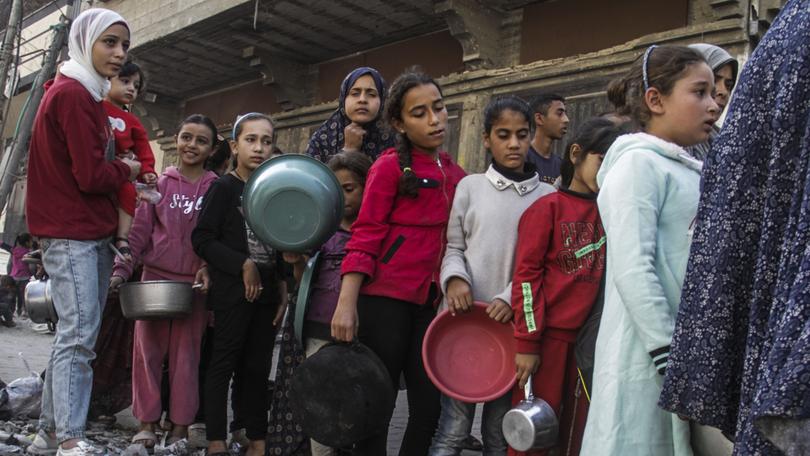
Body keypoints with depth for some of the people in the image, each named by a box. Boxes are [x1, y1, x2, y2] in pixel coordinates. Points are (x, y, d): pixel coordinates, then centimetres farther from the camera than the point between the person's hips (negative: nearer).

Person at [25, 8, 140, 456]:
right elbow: (92, 175, -18)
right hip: (72, 235, -10)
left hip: (91, 233, 10)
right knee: (78, 336, -10)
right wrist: (127, 171, 0)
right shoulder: (73, 95, -13)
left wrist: (118, 172, 4)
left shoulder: (83, 94, 21)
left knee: (75, 335, 11)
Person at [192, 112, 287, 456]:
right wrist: (243, 265, -14)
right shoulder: (223, 188, -3)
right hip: (232, 290, -5)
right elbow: (201, 239, -11)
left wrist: (282, 287, 11)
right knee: (224, 364, 0)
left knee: (258, 368, 10)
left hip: (267, 291, 5)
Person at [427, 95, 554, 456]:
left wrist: (512, 298, -12)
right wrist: (454, 278, -12)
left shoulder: (547, 196, 6)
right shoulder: (470, 186, 7)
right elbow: (454, 247, 8)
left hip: (514, 324, 1)